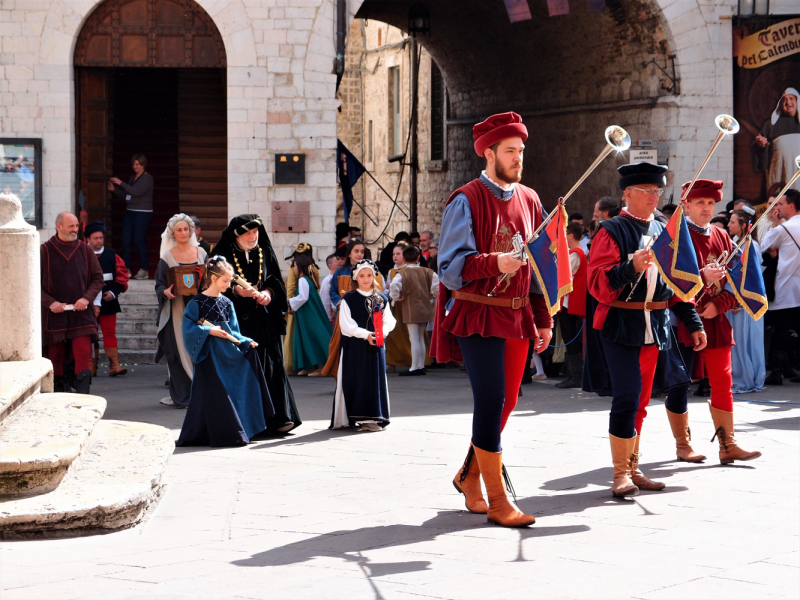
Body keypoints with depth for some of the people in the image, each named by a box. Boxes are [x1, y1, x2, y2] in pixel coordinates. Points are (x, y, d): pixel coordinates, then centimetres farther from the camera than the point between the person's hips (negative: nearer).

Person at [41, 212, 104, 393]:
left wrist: (86, 298, -7)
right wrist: (50, 302, -12)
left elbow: (98, 278, 10)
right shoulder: (44, 251, -1)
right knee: (55, 357, 5)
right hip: (54, 315, -1)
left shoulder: (85, 250, 6)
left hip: (81, 313, 1)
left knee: (83, 354, -12)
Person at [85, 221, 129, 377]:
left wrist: (114, 292, -6)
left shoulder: (112, 256, 8)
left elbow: (122, 275, 8)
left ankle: (114, 365, -4)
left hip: (108, 302, 2)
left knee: (110, 332, -1)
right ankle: (91, 368, 8)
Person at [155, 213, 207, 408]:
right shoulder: (167, 257, 4)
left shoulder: (201, 253, 10)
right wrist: (166, 292, -18)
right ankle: (182, 396, 2)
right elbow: (159, 284, 3)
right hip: (177, 309, -2)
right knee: (179, 351, -4)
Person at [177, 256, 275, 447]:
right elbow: (188, 327, -12)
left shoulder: (227, 303, 12)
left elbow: (233, 331, 14)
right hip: (209, 355, -6)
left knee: (233, 393, 4)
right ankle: (226, 433, -3)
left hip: (228, 354, 6)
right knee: (215, 396, -7)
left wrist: (246, 343, -1)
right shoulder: (197, 302, -6)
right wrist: (209, 331, -21)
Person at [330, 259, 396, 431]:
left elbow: (389, 321, 8)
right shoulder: (349, 299, -1)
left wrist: (381, 333, -11)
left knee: (375, 380, 3)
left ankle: (371, 418, 8)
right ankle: (350, 418, 2)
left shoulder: (381, 299, 10)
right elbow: (346, 324, -8)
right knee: (354, 381, -3)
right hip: (354, 347, -3)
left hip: (376, 346, 4)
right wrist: (365, 334, -16)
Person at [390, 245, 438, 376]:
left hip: (411, 310, -5)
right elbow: (438, 282, -5)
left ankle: (414, 368, -4)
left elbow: (394, 285, -27)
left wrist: (396, 297, -10)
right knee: (421, 338, 16)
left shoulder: (402, 273, -11)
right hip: (425, 309, 5)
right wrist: (432, 294, 9)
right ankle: (421, 366, 21)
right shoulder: (426, 272, 1)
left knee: (414, 339, -3)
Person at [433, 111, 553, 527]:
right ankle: (497, 500, -4)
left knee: (505, 402, 11)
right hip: (477, 314, -7)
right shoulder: (466, 202, -8)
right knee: (491, 401, -11)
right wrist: (495, 262, -29)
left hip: (517, 315, 7)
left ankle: (469, 474, 33)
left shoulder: (529, 201, 12)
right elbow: (451, 266, -14)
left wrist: (543, 318, 13)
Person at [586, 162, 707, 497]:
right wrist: (631, 267, -32)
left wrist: (694, 323, 13)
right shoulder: (612, 231, -7)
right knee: (627, 398, -11)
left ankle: (633, 468, 20)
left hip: (654, 327, 7)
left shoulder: (663, 232, 13)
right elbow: (598, 284, -16)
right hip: (621, 327, -7)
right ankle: (621, 475, -5)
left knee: (640, 401, 12)